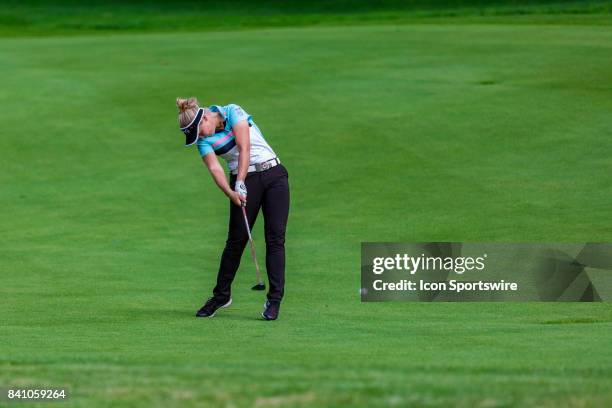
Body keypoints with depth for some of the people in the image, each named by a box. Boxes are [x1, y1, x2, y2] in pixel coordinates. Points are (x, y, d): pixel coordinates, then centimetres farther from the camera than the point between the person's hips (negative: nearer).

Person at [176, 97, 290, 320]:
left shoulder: (232, 112, -8)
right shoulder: (203, 140, 0)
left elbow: (244, 148, -16)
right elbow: (215, 168, -13)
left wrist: (240, 182, -23)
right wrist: (232, 193, -30)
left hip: (273, 174, -2)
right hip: (243, 181, 2)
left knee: (275, 238, -7)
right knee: (236, 239, -1)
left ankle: (274, 299, -8)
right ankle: (221, 295, 13)